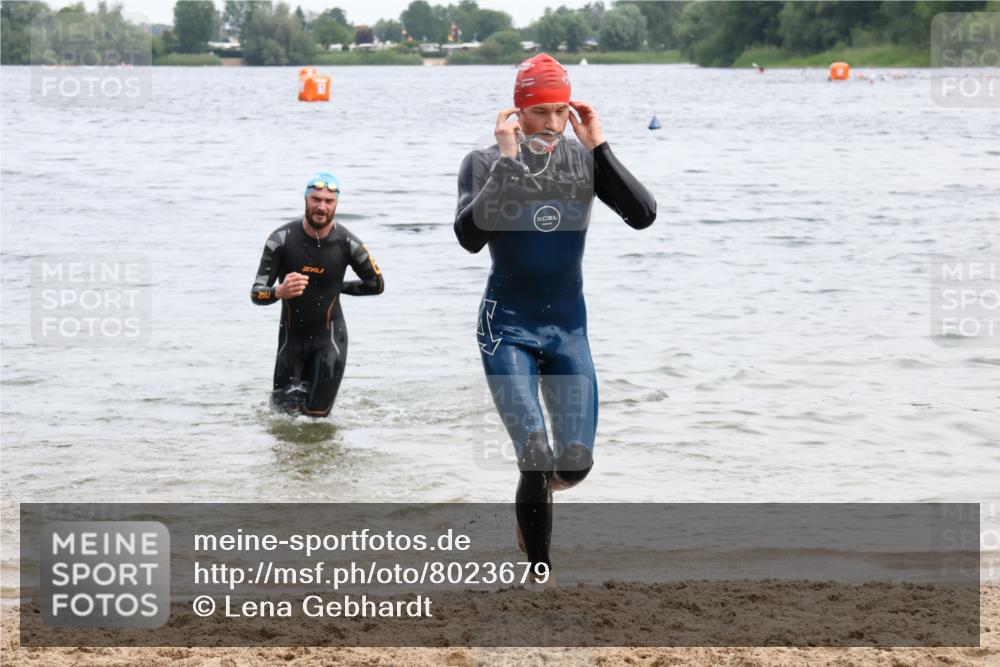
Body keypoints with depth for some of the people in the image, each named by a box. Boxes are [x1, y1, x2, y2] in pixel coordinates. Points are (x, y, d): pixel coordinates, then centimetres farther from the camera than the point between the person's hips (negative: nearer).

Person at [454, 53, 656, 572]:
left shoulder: (584, 160, 0)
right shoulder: (485, 164, -7)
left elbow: (643, 216, -12)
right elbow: (470, 237, -23)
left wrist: (598, 146, -18)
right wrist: (508, 160, -23)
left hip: (568, 328, 3)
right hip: (507, 328, -3)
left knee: (575, 462, -2)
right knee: (537, 456, -18)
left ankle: (534, 496, 34)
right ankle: (539, 568, -1)